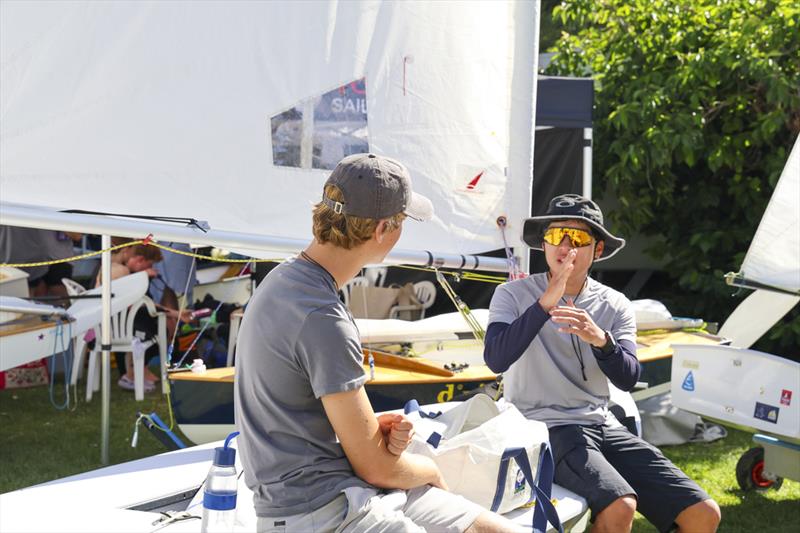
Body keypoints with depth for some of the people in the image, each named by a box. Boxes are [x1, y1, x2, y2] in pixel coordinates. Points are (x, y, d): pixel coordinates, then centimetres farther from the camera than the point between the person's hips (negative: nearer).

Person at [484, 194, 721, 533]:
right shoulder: (513, 295, -1)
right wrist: (547, 301, -24)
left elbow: (628, 379, -3)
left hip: (602, 425, 5)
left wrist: (601, 339, -24)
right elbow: (496, 359, -18)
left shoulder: (614, 305, 10)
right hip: (545, 428, -5)